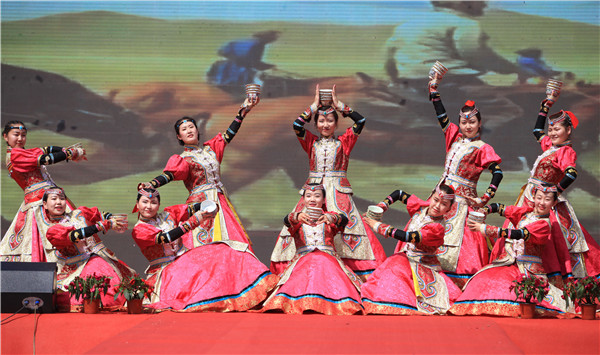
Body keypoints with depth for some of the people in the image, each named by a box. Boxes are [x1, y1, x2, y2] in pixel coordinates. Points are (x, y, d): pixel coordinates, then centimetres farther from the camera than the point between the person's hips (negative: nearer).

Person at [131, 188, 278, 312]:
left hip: (185, 258, 5)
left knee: (224, 251, -14)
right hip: (164, 270, -5)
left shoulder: (168, 214, 8)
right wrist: (193, 221, -27)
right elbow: (165, 238, -21)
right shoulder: (139, 231, -7)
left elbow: (192, 208, -1)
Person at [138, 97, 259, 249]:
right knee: (205, 244, -14)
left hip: (221, 201, 5)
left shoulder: (210, 149, 16)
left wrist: (244, 110, 20)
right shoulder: (182, 159, 1)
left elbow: (229, 134, 21)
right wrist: (151, 184, -34)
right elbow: (169, 175, -15)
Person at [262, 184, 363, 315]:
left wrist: (331, 218, -36)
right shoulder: (298, 217, 14)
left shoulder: (328, 217, 15)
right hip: (303, 259, 0)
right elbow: (286, 220, -11)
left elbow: (344, 220, -10)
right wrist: (297, 217, -39)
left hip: (328, 259, 0)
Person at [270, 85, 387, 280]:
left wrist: (338, 104, 2)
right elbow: (297, 125, -3)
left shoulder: (343, 142, 8)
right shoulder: (311, 143, 12)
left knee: (345, 226, -15)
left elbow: (360, 121, -4)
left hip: (338, 193, -2)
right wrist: (314, 106, 3)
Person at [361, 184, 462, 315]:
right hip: (406, 257, 5)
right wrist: (382, 206, -1)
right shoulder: (421, 207, -1)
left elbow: (407, 237, -28)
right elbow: (399, 194, 15)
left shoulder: (437, 228, -22)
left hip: (424, 265, -5)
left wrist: (379, 226, -23)